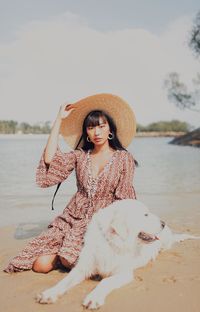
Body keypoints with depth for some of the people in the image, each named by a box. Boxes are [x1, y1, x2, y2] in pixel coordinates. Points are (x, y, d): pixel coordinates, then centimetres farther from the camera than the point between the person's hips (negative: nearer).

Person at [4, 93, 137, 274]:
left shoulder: (124, 158, 0)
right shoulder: (80, 156, 6)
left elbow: (124, 198, -1)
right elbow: (49, 160, -10)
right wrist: (59, 119, -5)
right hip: (74, 218, 3)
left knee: (71, 261, -26)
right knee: (41, 264, -12)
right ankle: (63, 253, 15)